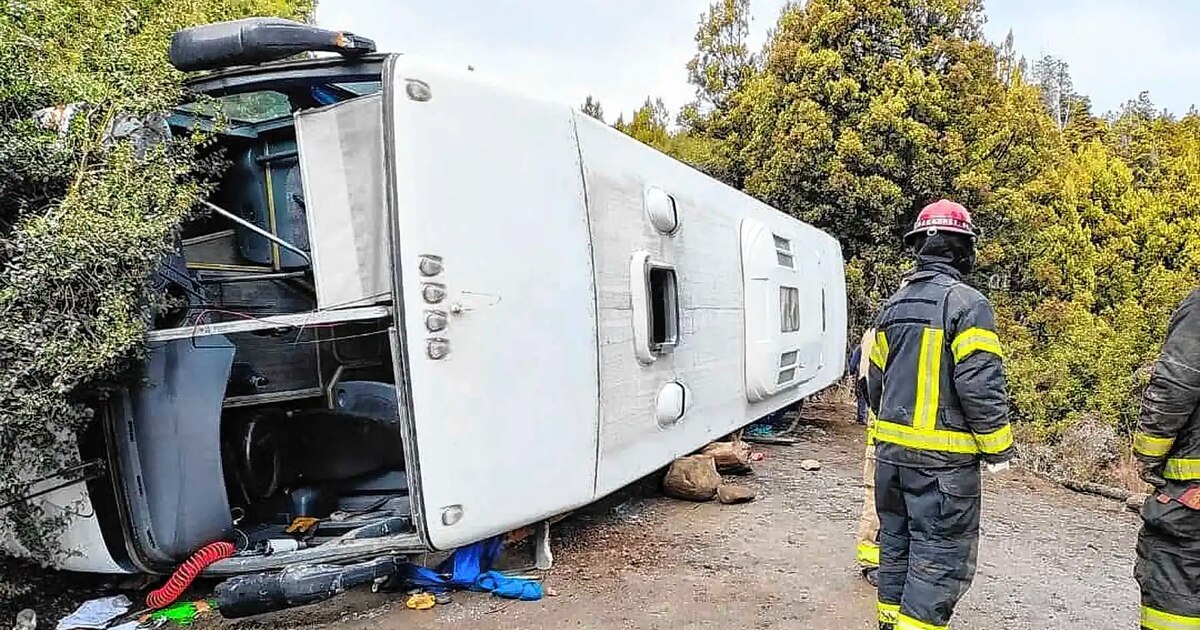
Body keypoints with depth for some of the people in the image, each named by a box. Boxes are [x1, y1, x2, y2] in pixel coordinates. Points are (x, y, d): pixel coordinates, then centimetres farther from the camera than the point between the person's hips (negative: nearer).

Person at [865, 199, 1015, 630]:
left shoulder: (894, 305, 10)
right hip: (942, 457, -7)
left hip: (891, 450, 7)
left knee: (896, 542, 18)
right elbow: (980, 386, -17)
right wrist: (998, 447, -6)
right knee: (940, 556, 1)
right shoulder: (967, 304, -12)